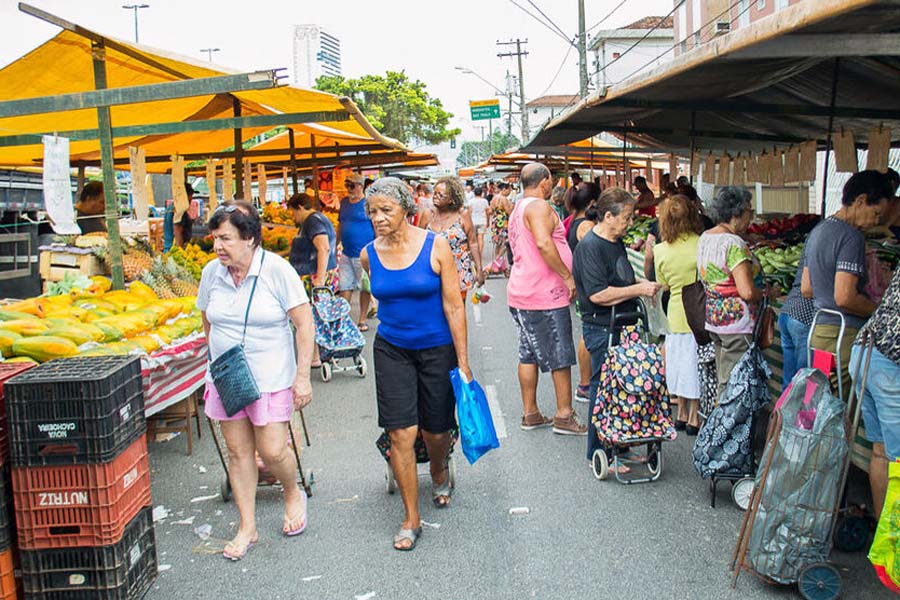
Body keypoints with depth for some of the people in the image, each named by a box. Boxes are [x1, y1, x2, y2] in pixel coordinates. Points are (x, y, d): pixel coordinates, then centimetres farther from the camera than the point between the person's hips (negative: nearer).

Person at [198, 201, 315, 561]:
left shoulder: (276, 269, -13)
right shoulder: (212, 272, -1)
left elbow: (304, 324, -12)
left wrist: (303, 376, -14)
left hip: (271, 378, -4)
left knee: (272, 451, -4)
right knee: (238, 451, 9)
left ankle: (294, 495, 29)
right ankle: (247, 528, 22)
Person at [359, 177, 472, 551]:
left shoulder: (435, 246, -13)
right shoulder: (369, 255, -3)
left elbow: (453, 306, -12)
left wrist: (463, 362, -13)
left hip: (437, 349, -2)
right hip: (392, 350, 2)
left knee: (435, 430, 11)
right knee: (401, 432, -5)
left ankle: (439, 475, 47)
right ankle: (411, 518, 9)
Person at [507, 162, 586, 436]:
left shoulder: (518, 209, 18)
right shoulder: (539, 206, -14)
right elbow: (543, 242, -30)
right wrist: (568, 276, -22)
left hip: (521, 293, 10)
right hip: (544, 295, -10)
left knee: (528, 354, 12)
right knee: (560, 357, 0)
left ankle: (530, 413, 19)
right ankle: (564, 416, 6)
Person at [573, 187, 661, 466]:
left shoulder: (616, 243, 14)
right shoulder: (590, 246, -17)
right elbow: (598, 294, -24)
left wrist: (640, 286, 10)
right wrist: (638, 290, -18)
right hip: (602, 330, -9)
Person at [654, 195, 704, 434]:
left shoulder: (660, 250, -6)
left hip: (675, 312, 3)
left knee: (680, 361, 16)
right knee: (697, 363, 8)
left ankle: (681, 415, 27)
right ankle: (694, 419, 15)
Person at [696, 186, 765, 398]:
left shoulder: (704, 238, 9)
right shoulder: (734, 244, -20)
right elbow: (747, 292, -24)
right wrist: (768, 293, -5)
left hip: (712, 319, 9)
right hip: (737, 324, -9)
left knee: (722, 381, 16)